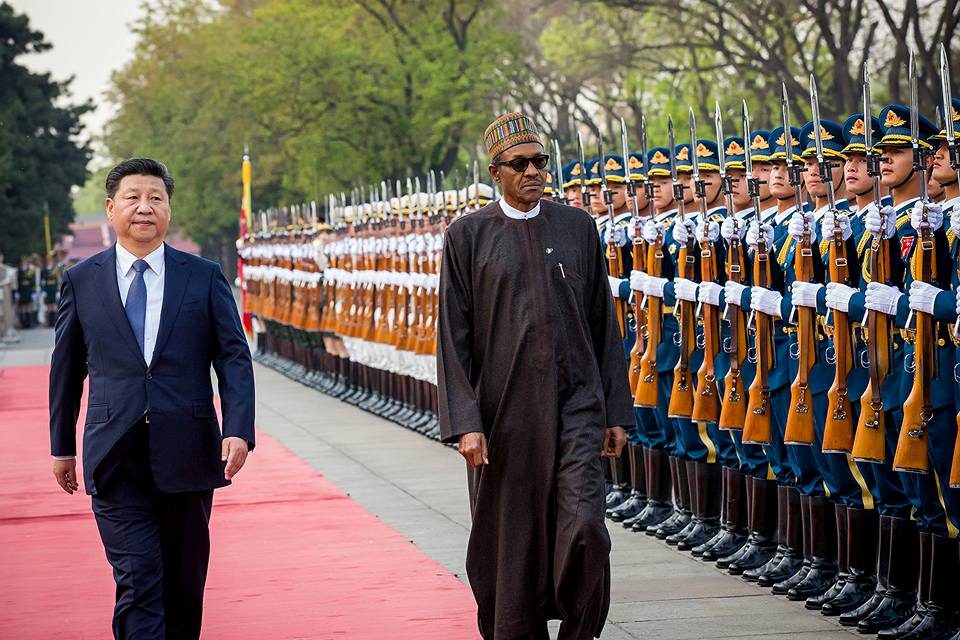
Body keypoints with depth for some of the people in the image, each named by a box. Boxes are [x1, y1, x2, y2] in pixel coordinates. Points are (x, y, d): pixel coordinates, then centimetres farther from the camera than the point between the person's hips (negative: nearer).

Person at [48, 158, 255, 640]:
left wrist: (238, 430, -12)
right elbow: (66, 369, 13)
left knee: (184, 584, 11)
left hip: (187, 455, 1)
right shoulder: (81, 282, 6)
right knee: (137, 582, -10)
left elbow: (234, 357, 1)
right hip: (116, 459, -1)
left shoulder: (204, 277, 5)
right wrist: (61, 445, 14)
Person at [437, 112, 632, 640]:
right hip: (505, 410, -1)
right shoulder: (468, 235, 1)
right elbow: (453, 337, -1)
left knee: (584, 527, -11)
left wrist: (615, 412, 7)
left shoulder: (577, 228, 7)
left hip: (576, 403, 1)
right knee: (512, 538, 5)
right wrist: (465, 423, -9)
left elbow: (604, 325, 10)